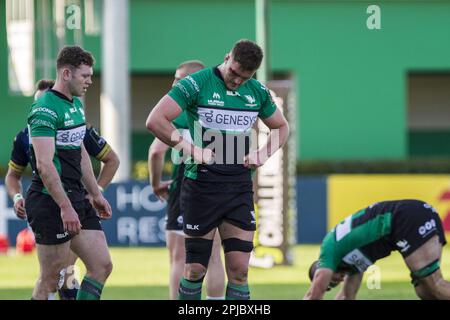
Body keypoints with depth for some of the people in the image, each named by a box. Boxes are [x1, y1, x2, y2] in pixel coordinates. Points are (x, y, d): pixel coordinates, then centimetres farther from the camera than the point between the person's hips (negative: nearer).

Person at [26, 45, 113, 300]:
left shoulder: (77, 105, 15)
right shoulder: (45, 109, -16)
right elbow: (44, 164, -22)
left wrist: (96, 195, 23)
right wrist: (65, 207, -25)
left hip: (75, 199, 9)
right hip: (51, 203, -9)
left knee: (102, 266, 4)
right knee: (51, 280, -4)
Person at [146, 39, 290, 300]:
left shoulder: (258, 92, 8)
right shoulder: (196, 84, -8)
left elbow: (281, 127, 24)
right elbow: (155, 120, -14)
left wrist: (263, 153, 6)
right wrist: (190, 149, -17)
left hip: (240, 189, 4)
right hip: (201, 187, -4)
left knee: (239, 271, -3)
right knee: (195, 270, -1)